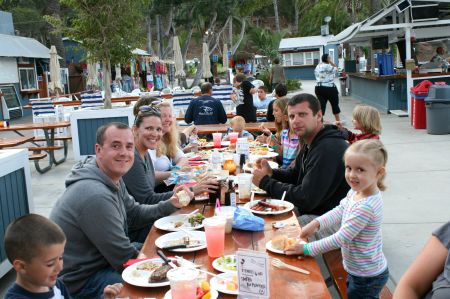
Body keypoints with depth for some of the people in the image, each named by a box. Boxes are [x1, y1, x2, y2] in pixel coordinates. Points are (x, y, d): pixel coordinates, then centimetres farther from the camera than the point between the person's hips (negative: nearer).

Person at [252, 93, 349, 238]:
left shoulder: (328, 149, -26)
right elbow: (296, 174, 21)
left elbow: (306, 199, -26)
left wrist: (265, 183, -15)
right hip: (312, 211, 10)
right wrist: (271, 173, 0)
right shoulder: (310, 142, 8)